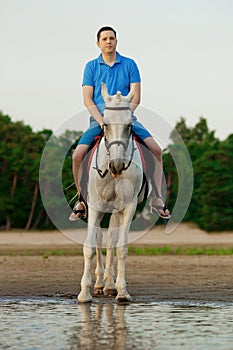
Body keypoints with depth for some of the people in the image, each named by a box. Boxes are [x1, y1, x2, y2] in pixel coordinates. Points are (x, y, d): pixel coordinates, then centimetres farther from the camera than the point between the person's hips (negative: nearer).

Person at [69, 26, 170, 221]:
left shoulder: (129, 65, 6)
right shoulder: (91, 66, 6)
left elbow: (136, 97, 2)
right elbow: (88, 100, 1)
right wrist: (101, 121, -14)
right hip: (99, 118, 0)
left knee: (156, 150, -18)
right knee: (77, 155, -19)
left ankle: (157, 199, -7)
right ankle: (82, 201, 0)